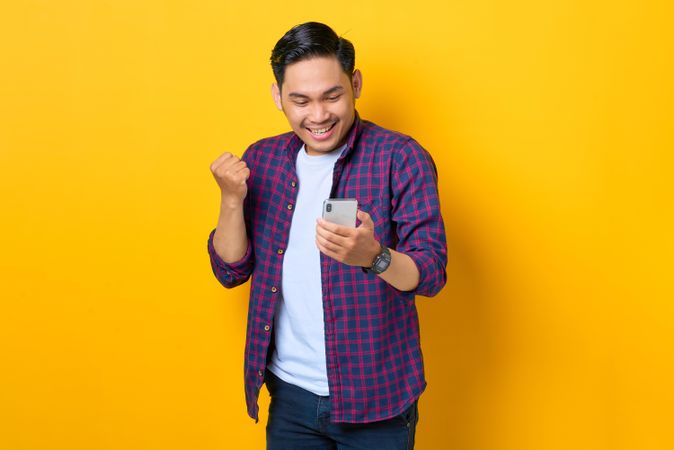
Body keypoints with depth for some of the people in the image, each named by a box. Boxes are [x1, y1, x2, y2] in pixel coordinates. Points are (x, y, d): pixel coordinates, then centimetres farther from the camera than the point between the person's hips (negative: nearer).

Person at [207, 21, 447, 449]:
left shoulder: (401, 157, -12)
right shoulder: (261, 160, 1)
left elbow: (432, 274, -16)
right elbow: (231, 271, 1)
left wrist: (372, 256, -36)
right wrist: (232, 200, -15)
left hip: (374, 400, -3)